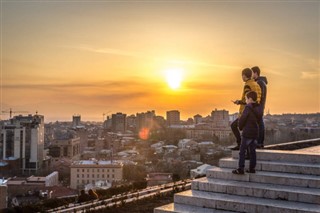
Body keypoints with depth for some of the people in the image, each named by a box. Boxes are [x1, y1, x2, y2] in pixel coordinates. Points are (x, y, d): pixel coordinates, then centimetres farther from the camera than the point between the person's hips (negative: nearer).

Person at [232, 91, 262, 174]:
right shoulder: (259, 108, 8)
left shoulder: (248, 108, -14)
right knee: (252, 151, 12)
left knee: (242, 151, -3)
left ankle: (240, 169, -5)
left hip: (247, 133, -7)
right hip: (255, 133, 7)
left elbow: (242, 119, -13)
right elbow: (258, 119, 13)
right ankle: (252, 168, 15)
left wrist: (240, 127, 4)